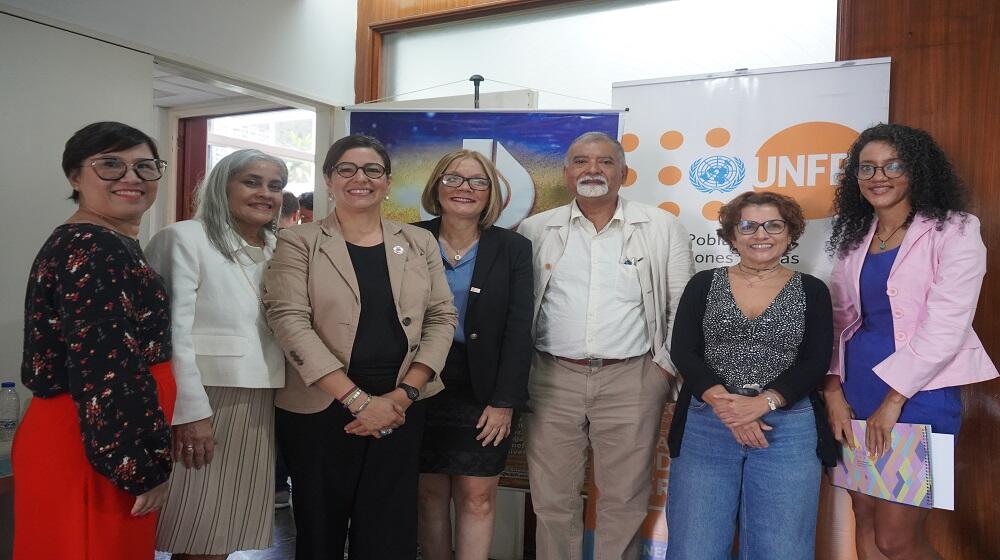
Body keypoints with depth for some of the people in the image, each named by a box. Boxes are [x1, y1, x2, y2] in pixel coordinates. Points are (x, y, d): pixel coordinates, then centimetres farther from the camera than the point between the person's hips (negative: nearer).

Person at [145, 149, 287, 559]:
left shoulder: (281, 250, 12)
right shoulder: (186, 238, -6)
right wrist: (190, 410, -17)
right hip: (202, 399, -6)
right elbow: (174, 331, -13)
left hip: (258, 403, 6)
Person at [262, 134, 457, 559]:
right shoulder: (298, 242, -1)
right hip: (320, 409, -2)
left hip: (400, 408, 2)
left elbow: (442, 317, 5)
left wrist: (403, 394, -8)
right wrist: (358, 399, -16)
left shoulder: (420, 242, 8)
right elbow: (289, 321, -11)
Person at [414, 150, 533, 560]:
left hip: (484, 393, 0)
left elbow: (518, 330, -3)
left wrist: (504, 401, -9)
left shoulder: (513, 249, 1)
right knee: (430, 491, 10)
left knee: (477, 495, 2)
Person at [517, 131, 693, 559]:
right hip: (553, 379, 1)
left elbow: (684, 307, 6)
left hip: (631, 380, -1)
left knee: (624, 502, 8)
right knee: (552, 500, 9)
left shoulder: (662, 228, 3)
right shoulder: (535, 231, 5)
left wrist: (666, 365, -1)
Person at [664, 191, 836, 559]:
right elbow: (682, 352, -2)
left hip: (788, 429, 0)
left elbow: (816, 362, -2)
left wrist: (763, 403, -17)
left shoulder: (811, 291, 7)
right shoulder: (704, 285, 7)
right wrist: (723, 403, -16)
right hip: (704, 426, 0)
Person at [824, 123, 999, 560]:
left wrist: (892, 402, -14)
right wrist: (833, 392, -1)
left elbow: (945, 329, -14)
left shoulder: (953, 231, -6)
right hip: (856, 392, 6)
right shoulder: (854, 238, 10)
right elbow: (837, 319, 9)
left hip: (918, 395, -5)